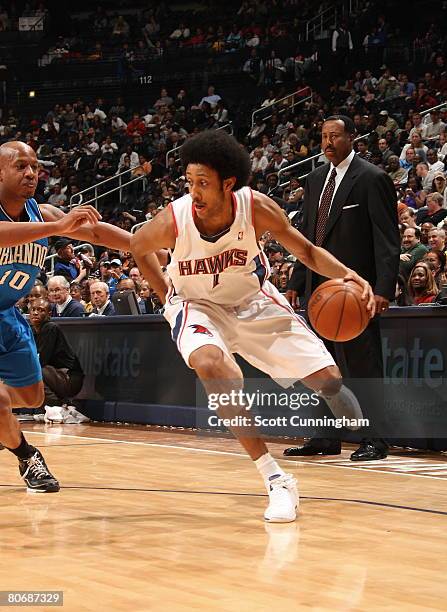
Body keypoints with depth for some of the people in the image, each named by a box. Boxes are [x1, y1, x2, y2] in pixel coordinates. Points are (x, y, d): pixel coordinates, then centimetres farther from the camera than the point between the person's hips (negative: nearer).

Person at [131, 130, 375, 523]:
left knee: (327, 379, -4)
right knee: (210, 364, -35)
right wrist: (170, 298, -4)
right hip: (199, 306, -2)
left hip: (253, 301, 2)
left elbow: (306, 251, -12)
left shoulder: (256, 208, -25)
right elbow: (138, 247, -3)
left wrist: (346, 275, -29)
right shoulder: (174, 220, -27)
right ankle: (276, 480, -26)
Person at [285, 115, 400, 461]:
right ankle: (326, 440, 16)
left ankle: (374, 442, 1)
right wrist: (297, 283, 15)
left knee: (363, 366, -4)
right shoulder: (316, 180, 16)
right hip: (319, 287, 7)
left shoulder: (372, 179, -6)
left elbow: (388, 239, -11)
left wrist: (384, 289, -19)